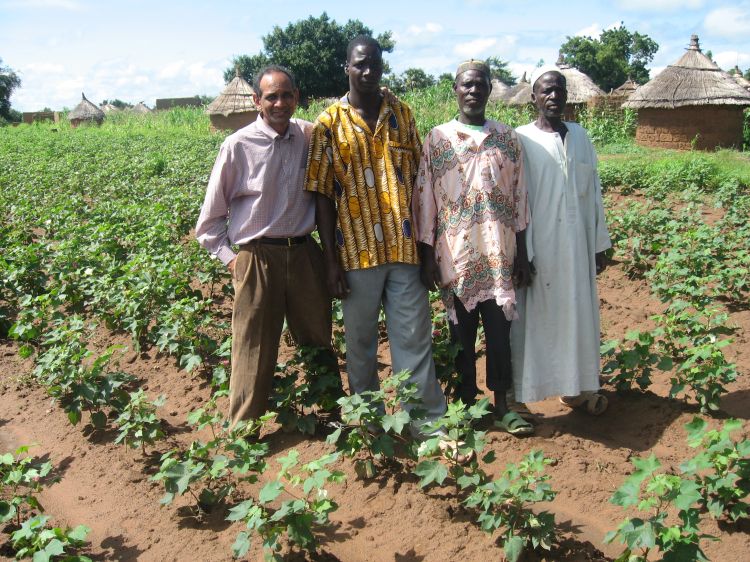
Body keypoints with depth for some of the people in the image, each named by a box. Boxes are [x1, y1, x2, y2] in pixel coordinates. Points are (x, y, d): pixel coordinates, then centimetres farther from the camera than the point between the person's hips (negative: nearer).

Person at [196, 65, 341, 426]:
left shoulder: (311, 136, -1)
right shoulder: (238, 146, -8)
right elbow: (211, 216, 0)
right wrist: (228, 257, -3)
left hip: (304, 254, 3)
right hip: (256, 258, -3)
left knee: (318, 342, 17)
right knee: (253, 350, 5)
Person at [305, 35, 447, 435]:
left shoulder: (402, 113, 7)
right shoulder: (329, 124, 0)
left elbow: (419, 176, 11)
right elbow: (323, 194, -1)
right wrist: (331, 260, -6)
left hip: (405, 248, 1)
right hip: (358, 251, -1)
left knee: (414, 336, 5)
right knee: (360, 341, 11)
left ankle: (428, 420, 16)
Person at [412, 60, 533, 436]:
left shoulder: (507, 139, 7)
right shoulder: (437, 139, 1)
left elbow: (519, 199, 8)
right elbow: (424, 200, 0)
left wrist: (522, 255, 5)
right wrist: (427, 257, -4)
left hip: (499, 256, 1)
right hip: (455, 258, -1)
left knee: (500, 333, 6)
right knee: (462, 335, 8)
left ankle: (501, 407, 21)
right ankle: (467, 404, 23)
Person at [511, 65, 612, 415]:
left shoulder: (580, 137, 8)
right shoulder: (521, 140, -7)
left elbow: (593, 193, 11)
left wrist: (600, 245, 10)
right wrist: (522, 254, -13)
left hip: (578, 245, 5)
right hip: (540, 246, -5)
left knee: (579, 313, 11)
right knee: (537, 315, 2)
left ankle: (577, 386, 24)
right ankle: (524, 390, 14)